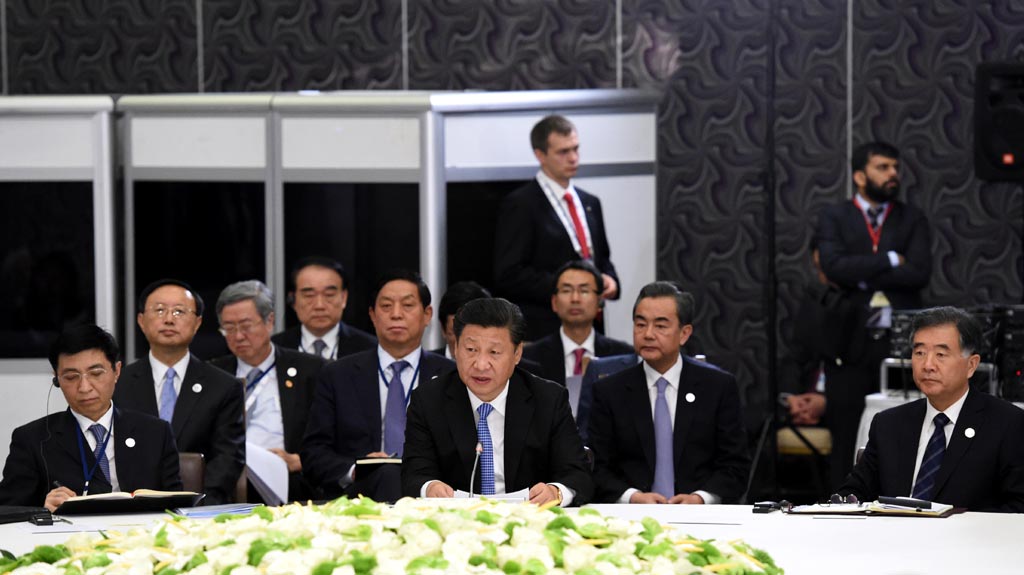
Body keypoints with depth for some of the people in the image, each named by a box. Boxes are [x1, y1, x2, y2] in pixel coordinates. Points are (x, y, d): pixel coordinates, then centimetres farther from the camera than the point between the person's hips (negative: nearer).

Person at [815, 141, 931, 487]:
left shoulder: (912, 220, 11)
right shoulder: (834, 218, 8)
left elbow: (920, 273, -5)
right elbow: (834, 266, -11)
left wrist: (859, 274, -7)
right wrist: (889, 261, -8)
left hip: (899, 342, 1)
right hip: (850, 345, -1)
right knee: (847, 439, 0)